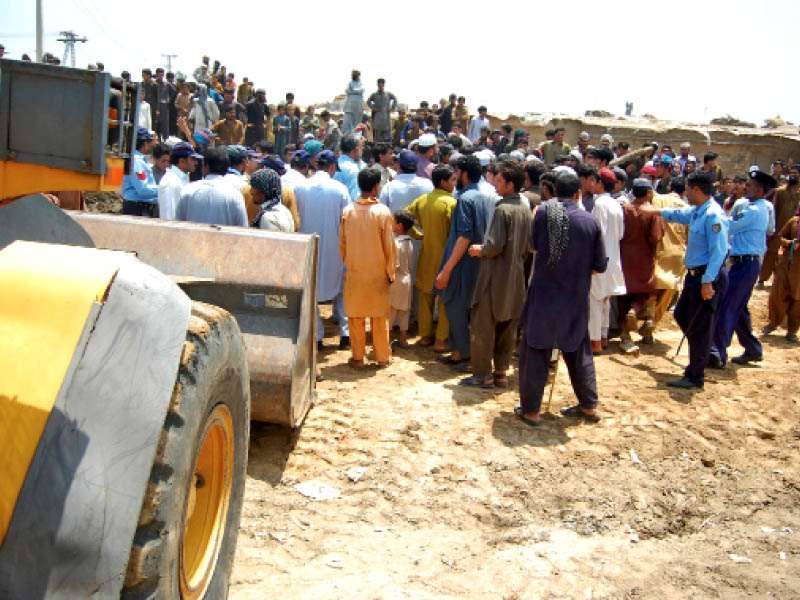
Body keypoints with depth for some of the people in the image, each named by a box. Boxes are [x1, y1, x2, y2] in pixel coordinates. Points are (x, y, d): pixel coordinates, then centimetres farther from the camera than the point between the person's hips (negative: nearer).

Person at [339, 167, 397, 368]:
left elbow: (342, 244, 3)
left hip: (354, 273, 1)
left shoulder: (347, 211, -5)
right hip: (378, 274, -1)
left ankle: (357, 357, 16)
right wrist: (391, 272, 3)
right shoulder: (383, 212, -11)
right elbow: (390, 246, -8)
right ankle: (383, 357, 18)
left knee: (356, 317, 10)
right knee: (380, 317, 11)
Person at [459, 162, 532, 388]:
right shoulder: (525, 208, 8)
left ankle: (483, 374, 6)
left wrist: (480, 250, -3)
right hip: (516, 276, 8)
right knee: (507, 327, 12)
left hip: (496, 276, -8)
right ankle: (501, 373, 19)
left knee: (482, 325, 1)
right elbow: (528, 245, 14)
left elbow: (495, 245, -20)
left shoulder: (502, 209, -16)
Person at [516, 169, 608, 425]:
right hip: (576, 300, 2)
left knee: (535, 353, 8)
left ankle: (530, 410, 14)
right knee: (579, 352, 18)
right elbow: (600, 266, -1)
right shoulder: (591, 221, -6)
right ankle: (589, 406, 28)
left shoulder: (544, 212, -9)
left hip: (544, 297, -2)